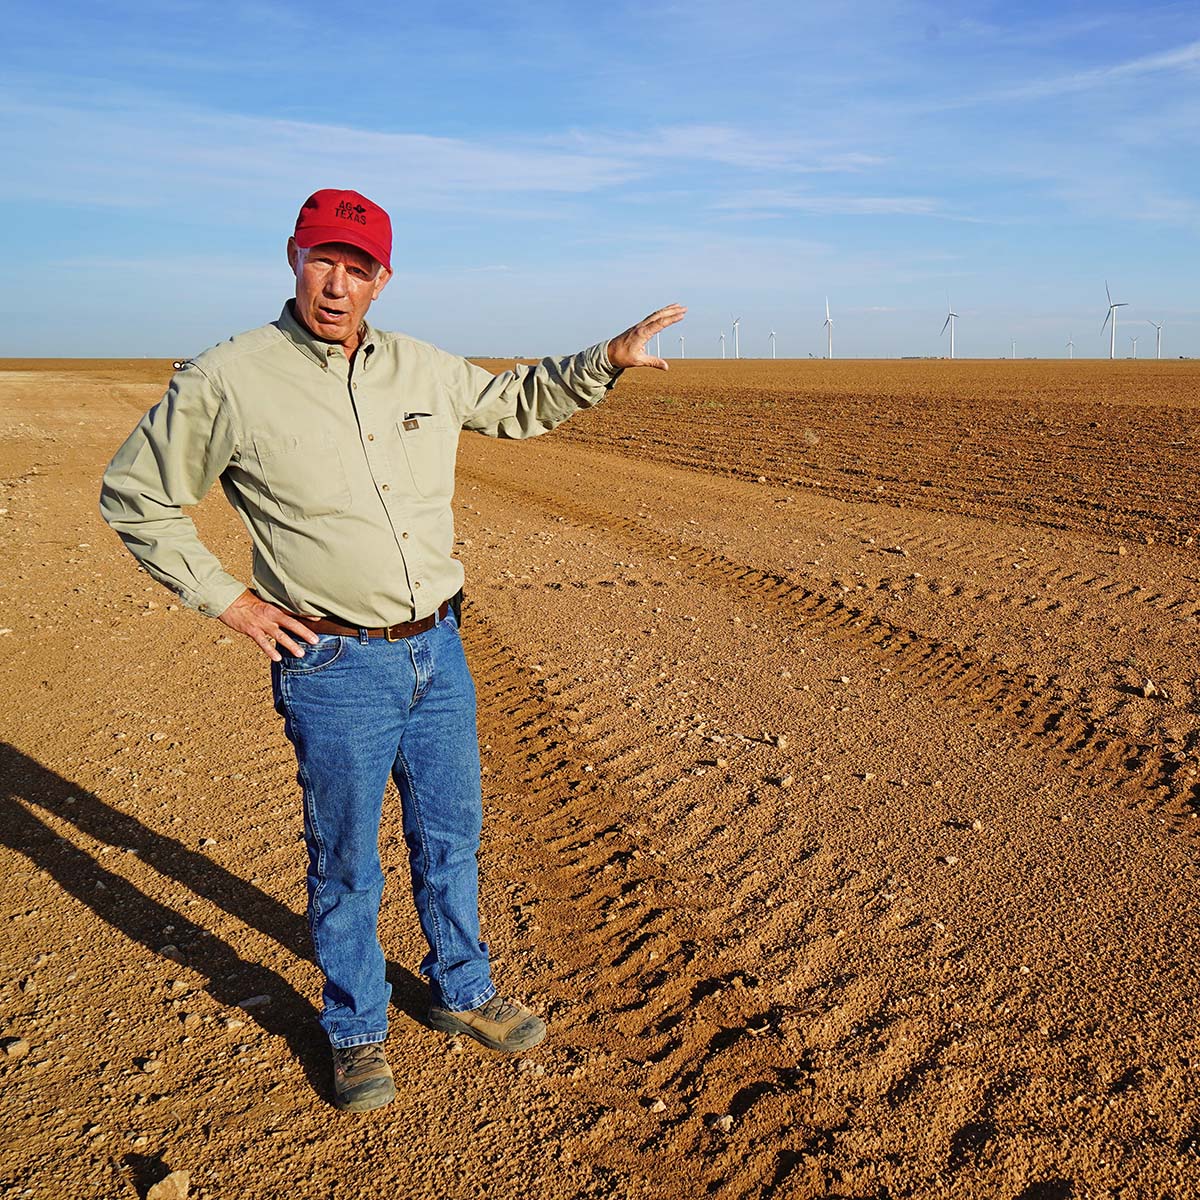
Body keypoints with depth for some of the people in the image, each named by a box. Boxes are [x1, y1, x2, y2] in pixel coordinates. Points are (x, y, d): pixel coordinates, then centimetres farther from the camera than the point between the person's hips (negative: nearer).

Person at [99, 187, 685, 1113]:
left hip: (439, 651, 5)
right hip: (334, 667, -4)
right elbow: (135, 498, -1)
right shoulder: (226, 381, -10)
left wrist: (609, 358, 7)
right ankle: (357, 1034, 35)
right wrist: (227, 601, -6)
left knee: (450, 838, 19)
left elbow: (516, 403, 19)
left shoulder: (423, 369, 4)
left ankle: (462, 993, 42)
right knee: (346, 868, 10)